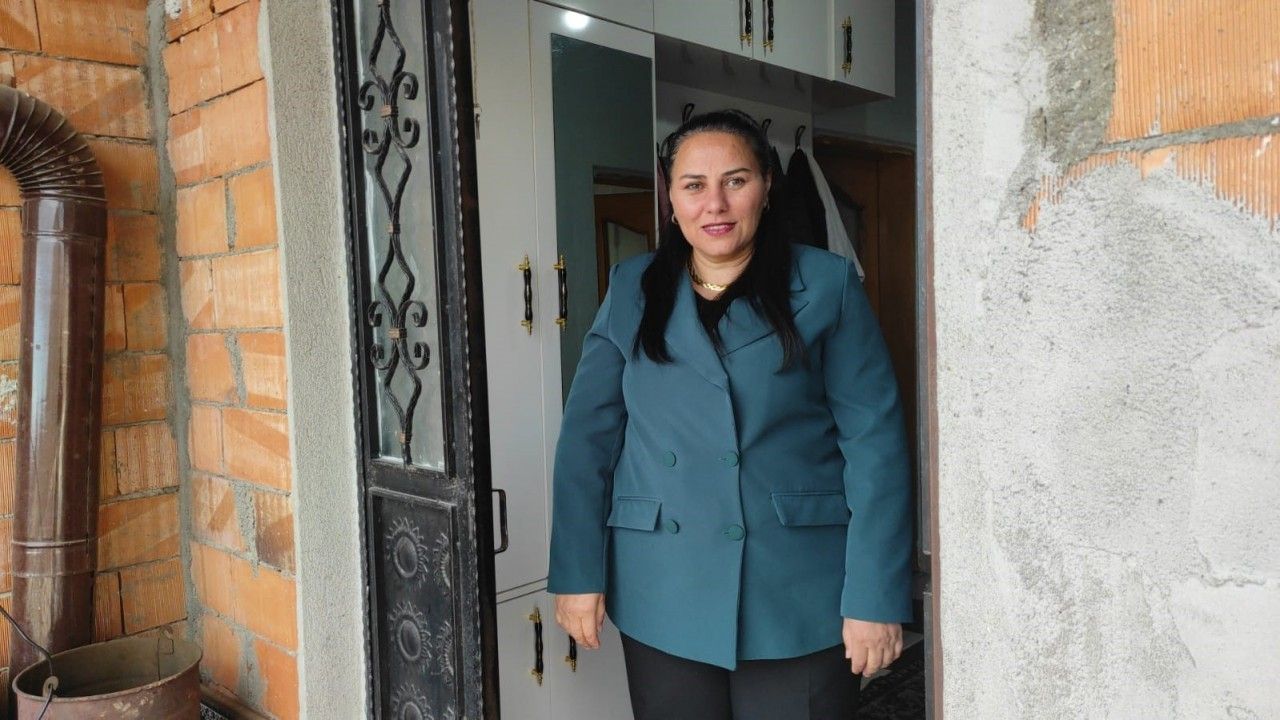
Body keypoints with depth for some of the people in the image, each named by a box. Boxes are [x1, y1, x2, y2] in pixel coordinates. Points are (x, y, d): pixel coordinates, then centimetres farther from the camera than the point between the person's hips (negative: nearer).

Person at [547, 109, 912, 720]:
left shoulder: (827, 286, -2)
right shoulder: (631, 292, 4)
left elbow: (875, 446, -5)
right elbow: (587, 437, 2)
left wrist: (876, 597, -9)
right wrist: (578, 574, -2)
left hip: (798, 600, -1)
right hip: (662, 603, 2)